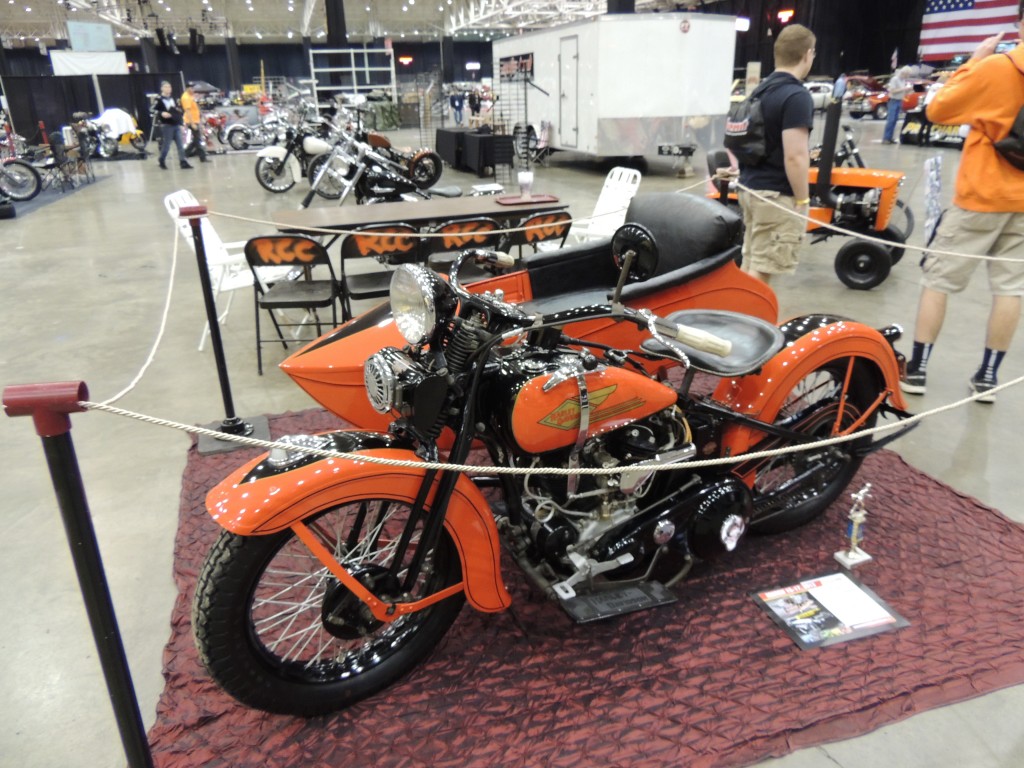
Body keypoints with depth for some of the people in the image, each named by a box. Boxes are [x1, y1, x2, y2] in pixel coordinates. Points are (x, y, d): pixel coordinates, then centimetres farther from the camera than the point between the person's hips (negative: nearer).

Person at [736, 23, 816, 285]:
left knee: (750, 264, 17)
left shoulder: (762, 89, 11)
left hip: (751, 187, 9)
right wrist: (802, 200, -14)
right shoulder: (797, 96, -17)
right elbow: (794, 157, -22)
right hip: (777, 195, -9)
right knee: (761, 270, -4)